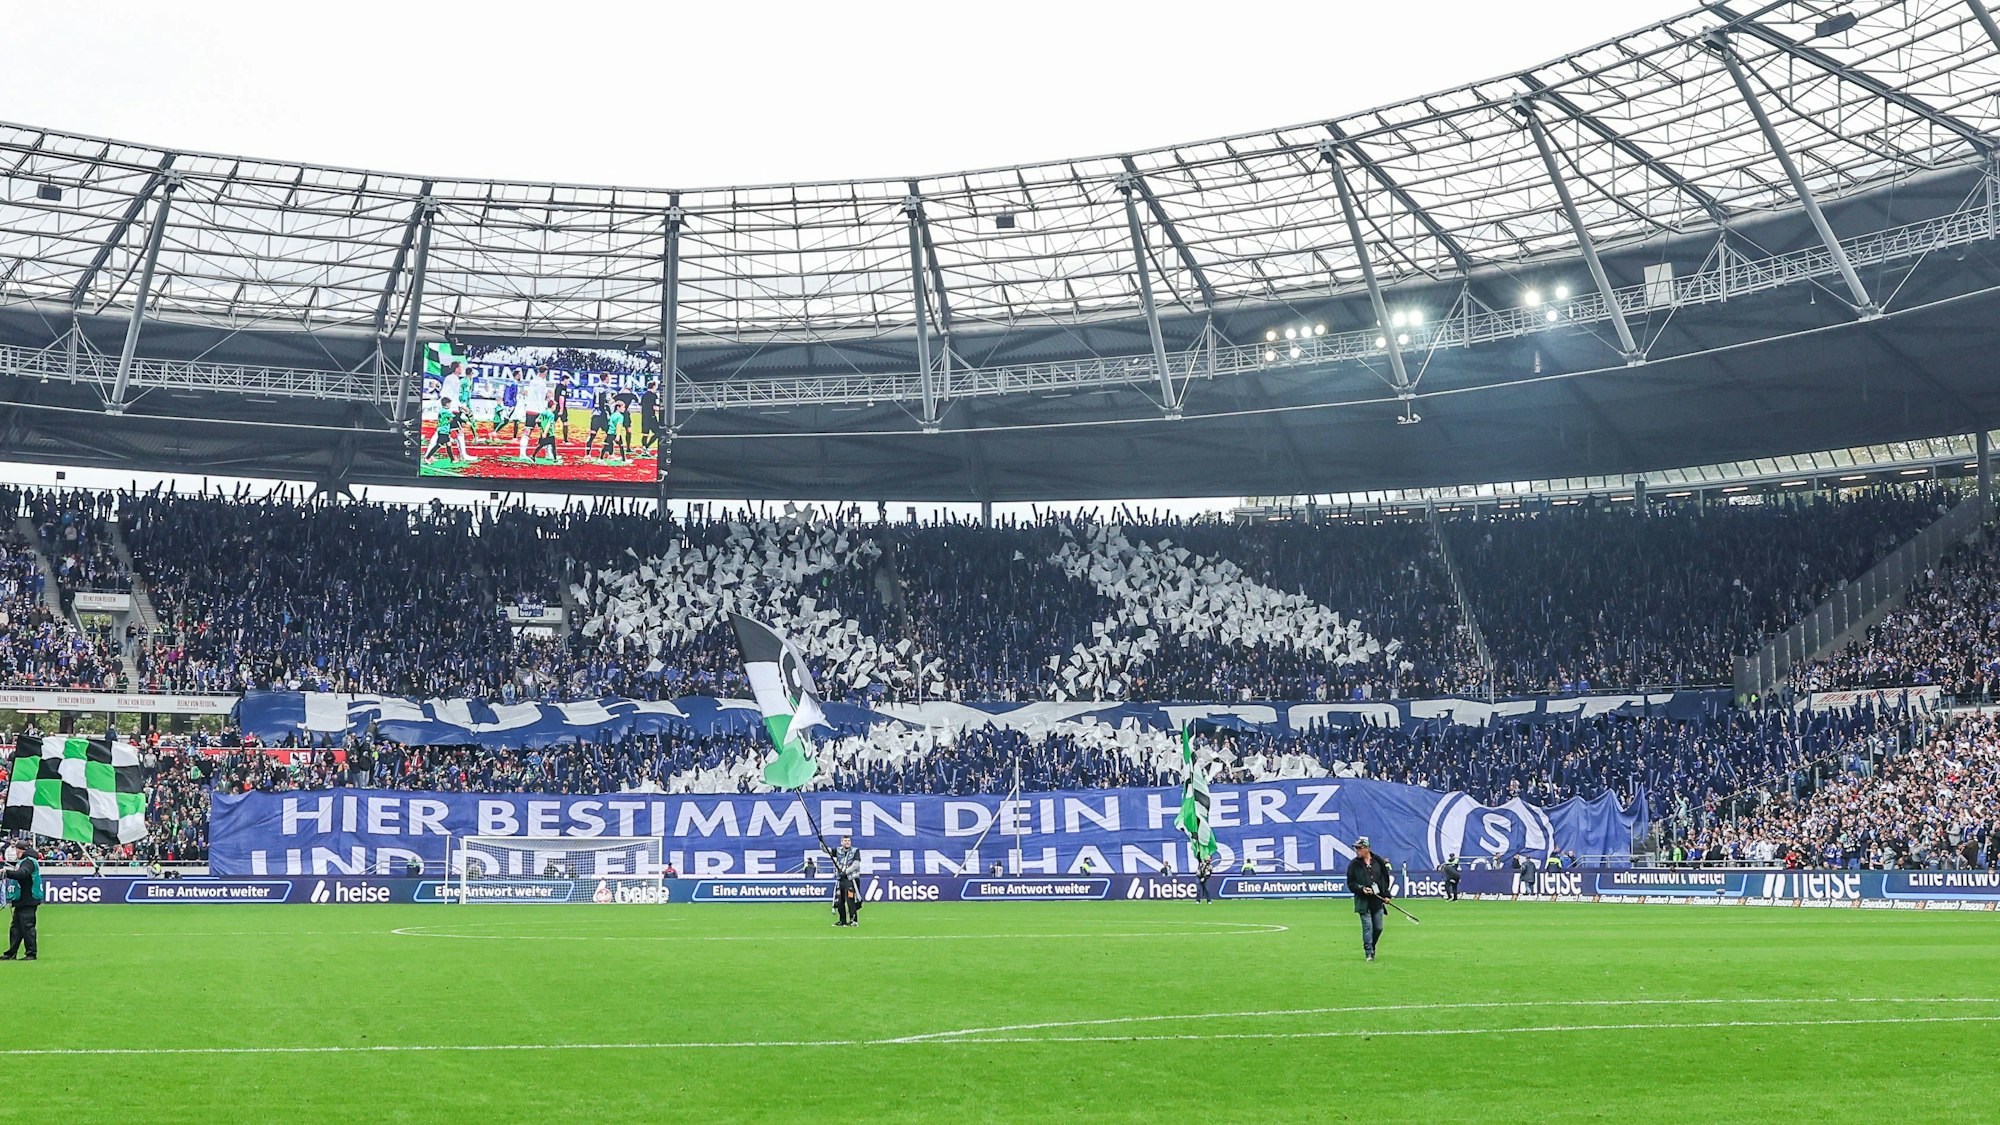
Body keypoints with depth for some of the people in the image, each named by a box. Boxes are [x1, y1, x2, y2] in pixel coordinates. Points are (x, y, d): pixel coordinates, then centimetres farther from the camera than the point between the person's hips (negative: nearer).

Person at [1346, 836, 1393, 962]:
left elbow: (1386, 878, 11)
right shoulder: (1354, 865, 1)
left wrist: (1386, 895, 4)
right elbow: (1350, 883, 1)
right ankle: (1369, 953, -4)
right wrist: (1361, 889, -16)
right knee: (1367, 927, -8)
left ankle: (1371, 947, 28)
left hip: (1378, 900, 2)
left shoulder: (1378, 862, 6)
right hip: (1363, 901, -2)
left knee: (1378, 928, 5)